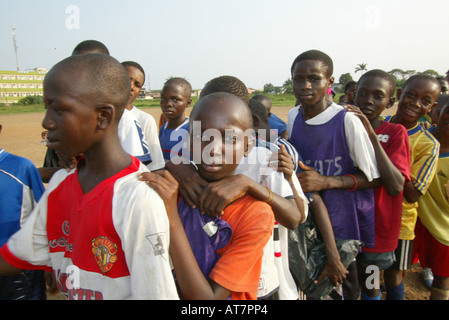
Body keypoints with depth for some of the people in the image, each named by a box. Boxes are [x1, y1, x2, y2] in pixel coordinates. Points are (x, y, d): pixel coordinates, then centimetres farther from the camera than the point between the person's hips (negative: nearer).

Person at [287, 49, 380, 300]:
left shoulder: (347, 120, -16)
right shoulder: (293, 116, 3)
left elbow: (371, 176, -11)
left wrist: (326, 182, -23)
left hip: (343, 219, -4)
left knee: (346, 285, 11)